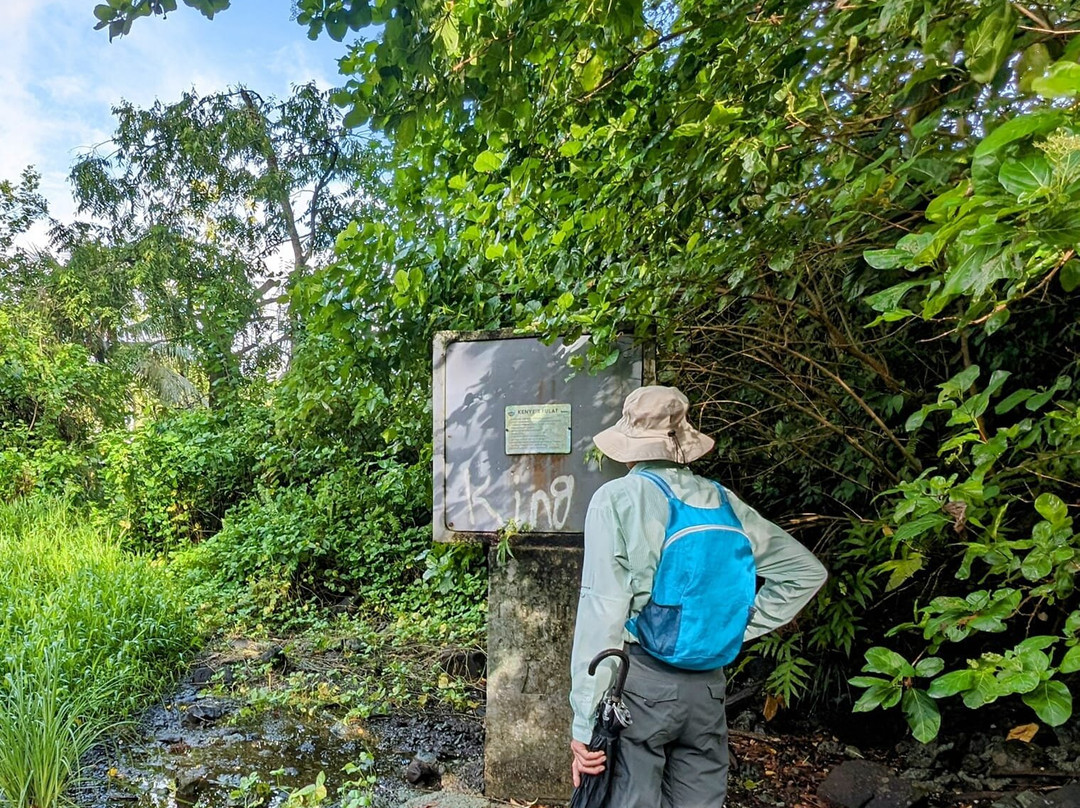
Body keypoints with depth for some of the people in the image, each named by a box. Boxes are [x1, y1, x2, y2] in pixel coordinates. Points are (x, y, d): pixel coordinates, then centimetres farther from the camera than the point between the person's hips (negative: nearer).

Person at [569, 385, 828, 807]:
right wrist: (737, 628, 9)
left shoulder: (616, 499, -10)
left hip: (638, 680, -4)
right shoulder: (722, 500, 4)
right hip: (707, 683, 5)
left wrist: (585, 724, -11)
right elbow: (806, 571, 10)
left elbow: (602, 612, -15)